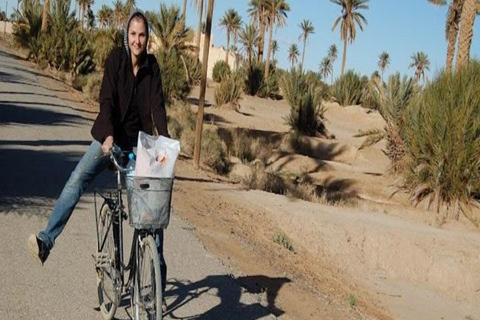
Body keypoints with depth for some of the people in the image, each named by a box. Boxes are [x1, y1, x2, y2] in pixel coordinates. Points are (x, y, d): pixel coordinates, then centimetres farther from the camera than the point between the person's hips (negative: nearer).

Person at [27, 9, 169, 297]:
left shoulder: (152, 66, -2)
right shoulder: (116, 58, -8)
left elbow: (157, 104, -10)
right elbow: (107, 100, -17)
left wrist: (165, 140, -24)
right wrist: (108, 135, -32)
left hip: (138, 142, 2)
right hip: (110, 138, -2)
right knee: (76, 181, -22)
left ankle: (158, 261, 13)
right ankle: (47, 239, -23)